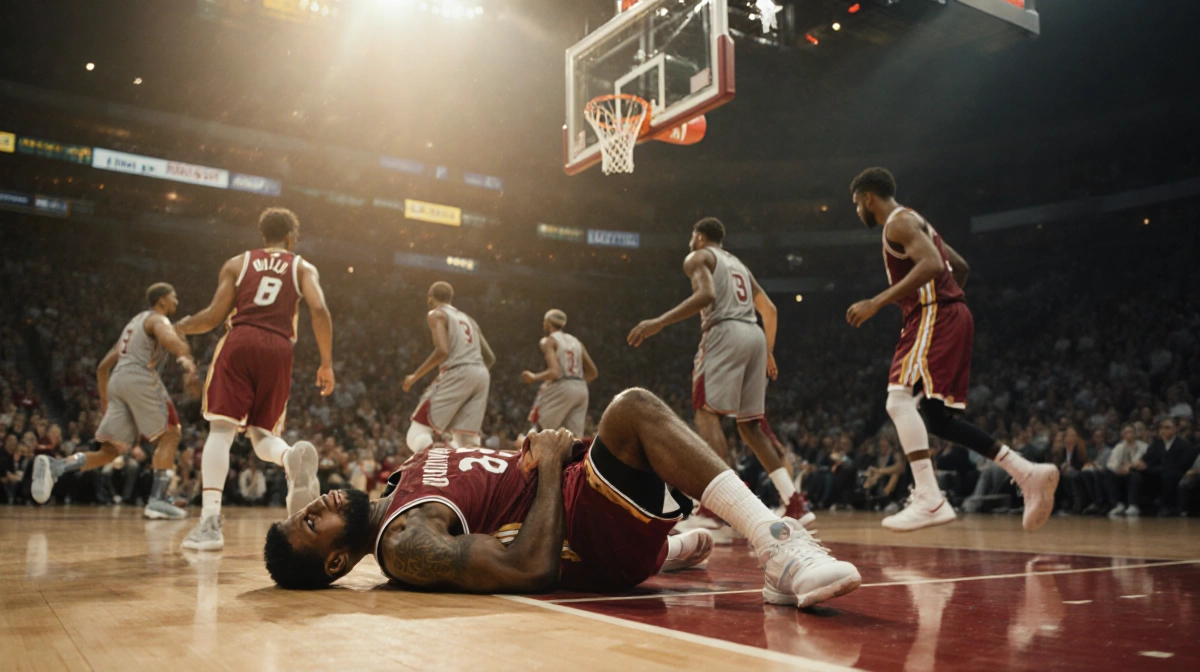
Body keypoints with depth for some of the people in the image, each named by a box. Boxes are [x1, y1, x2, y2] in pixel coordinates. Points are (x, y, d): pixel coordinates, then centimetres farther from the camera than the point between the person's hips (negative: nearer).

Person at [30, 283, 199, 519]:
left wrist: (104, 401, 35)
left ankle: (54, 466, -16)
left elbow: (103, 367, 33)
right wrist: (188, 362, -35)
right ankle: (157, 500, -8)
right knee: (169, 435, 0)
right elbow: (169, 339, -21)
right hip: (140, 378, -8)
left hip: (117, 381, 8)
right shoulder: (158, 319, 7)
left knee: (111, 450, 5)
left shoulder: (134, 323, 32)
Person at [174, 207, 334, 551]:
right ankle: (294, 457, -24)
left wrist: (179, 327, 29)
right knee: (262, 435, 13)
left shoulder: (237, 263, 17)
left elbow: (215, 316, 9)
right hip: (278, 349, 1)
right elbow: (319, 310, -1)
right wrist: (327, 363, 2)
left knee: (221, 429, -2)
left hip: (239, 343, -1)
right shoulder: (303, 268, 17)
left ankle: (210, 522, -15)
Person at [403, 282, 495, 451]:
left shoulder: (436, 314, 6)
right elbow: (490, 358, 24)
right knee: (467, 440, 9)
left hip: (457, 374, -7)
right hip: (482, 374, 7)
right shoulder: (466, 318, 28)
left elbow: (442, 351, -11)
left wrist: (415, 376, -3)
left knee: (418, 432, -2)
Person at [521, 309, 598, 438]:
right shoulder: (576, 341, 19)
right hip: (581, 389, 6)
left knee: (541, 428, 6)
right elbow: (593, 373, 19)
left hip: (561, 388, -6)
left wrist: (533, 377, 0)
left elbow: (554, 372, -15)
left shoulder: (548, 341, -1)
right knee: (574, 436, 7)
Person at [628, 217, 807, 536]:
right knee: (749, 426, 13)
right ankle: (794, 502, 8)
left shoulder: (698, 257, 8)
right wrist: (768, 353, 37)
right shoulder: (738, 264, 31)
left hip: (725, 332, -7)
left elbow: (707, 295, -13)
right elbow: (769, 310, 28)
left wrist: (659, 322, -17)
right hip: (755, 334, 8)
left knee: (707, 413, -13)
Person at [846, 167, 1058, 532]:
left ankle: (929, 500, -28)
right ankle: (1029, 474, 8)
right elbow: (960, 267, 29)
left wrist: (877, 303, -24)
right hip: (949, 317, 10)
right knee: (938, 420, 10)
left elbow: (931, 265, -23)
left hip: (934, 317, -10)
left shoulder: (898, 221, -6)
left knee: (900, 399, -20)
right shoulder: (914, 223, 25)